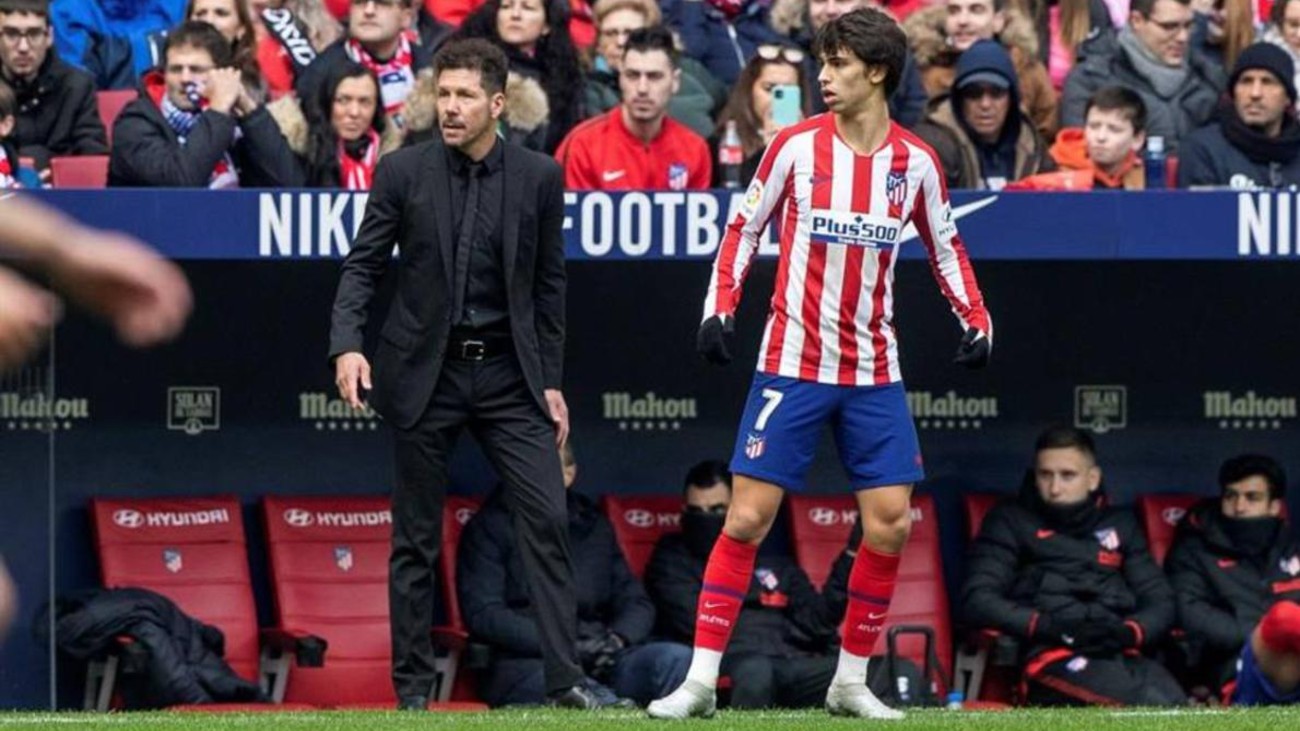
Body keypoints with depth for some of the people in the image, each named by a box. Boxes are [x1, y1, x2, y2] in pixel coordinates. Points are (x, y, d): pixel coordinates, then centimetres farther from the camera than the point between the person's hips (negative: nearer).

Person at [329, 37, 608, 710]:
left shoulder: (539, 176, 1)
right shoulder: (402, 171, -3)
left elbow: (548, 285, 7)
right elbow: (363, 264, -1)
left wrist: (550, 380, 6)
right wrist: (347, 344, -17)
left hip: (509, 374, 1)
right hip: (426, 373, -1)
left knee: (546, 521, -9)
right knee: (416, 539, 4)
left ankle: (565, 679, -7)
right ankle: (413, 688, 10)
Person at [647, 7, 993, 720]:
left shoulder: (916, 162, 1)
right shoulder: (796, 146, -4)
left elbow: (945, 248, 14)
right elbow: (744, 229, 4)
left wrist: (976, 319, 1)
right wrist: (719, 307, -8)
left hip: (873, 373, 2)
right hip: (792, 362, -2)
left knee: (890, 521, -3)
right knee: (748, 515, -6)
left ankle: (850, 680, 11)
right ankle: (701, 678, -2)